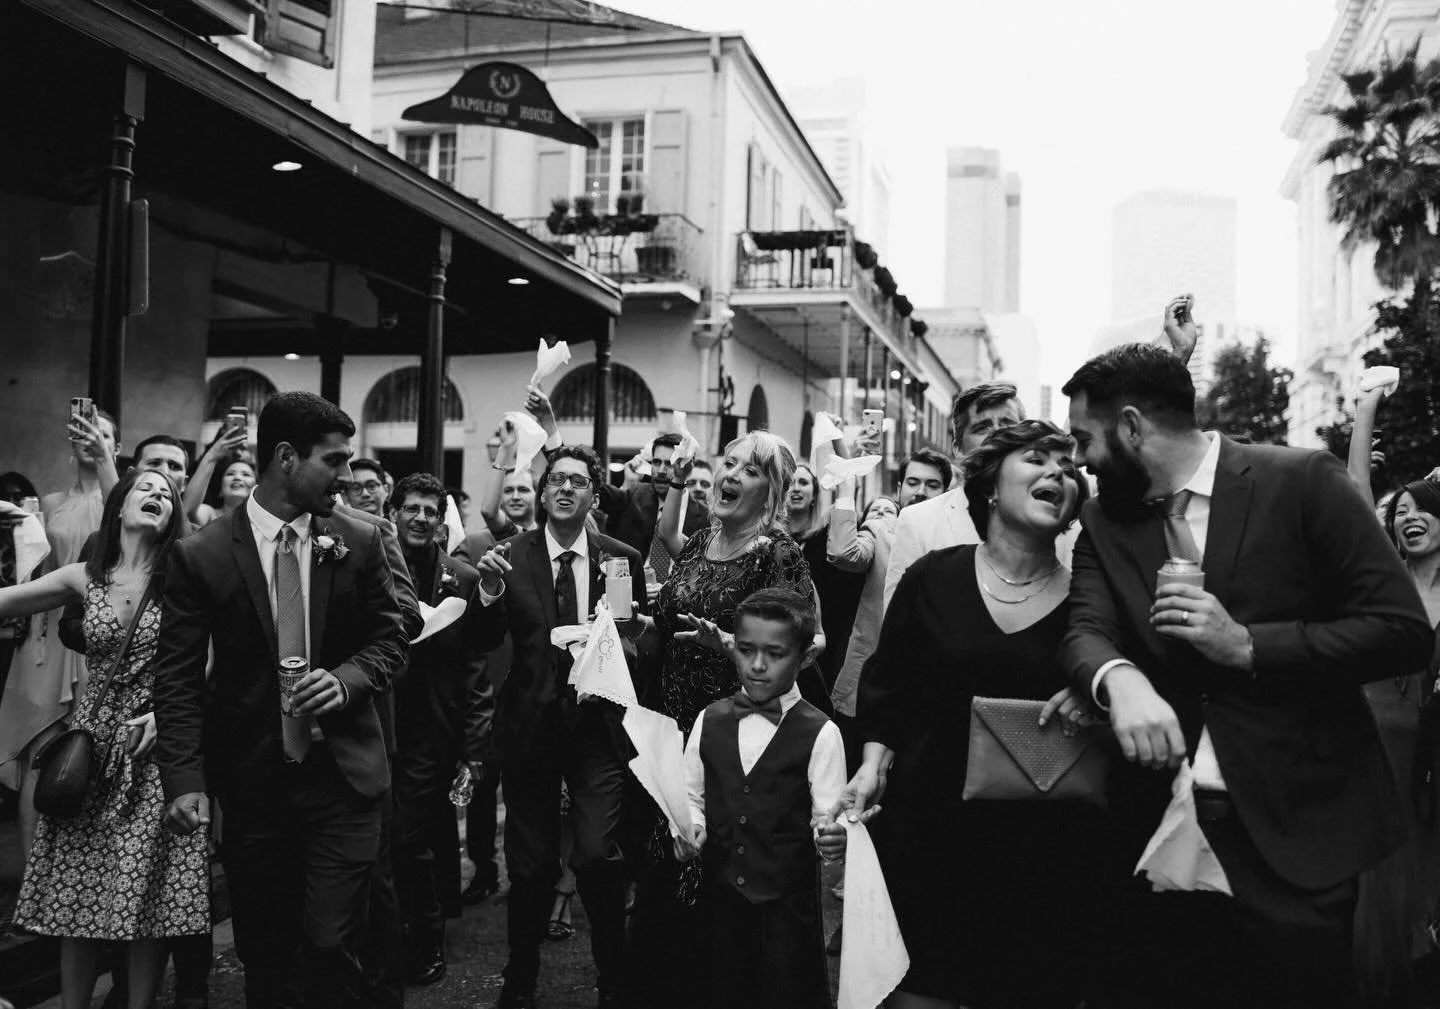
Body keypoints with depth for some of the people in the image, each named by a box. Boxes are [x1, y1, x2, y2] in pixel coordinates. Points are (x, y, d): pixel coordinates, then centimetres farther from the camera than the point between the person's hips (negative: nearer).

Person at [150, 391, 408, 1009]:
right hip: (252, 779, 0)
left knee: (331, 945, -3)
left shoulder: (359, 545, -1)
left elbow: (390, 639, 6)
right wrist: (185, 780, -12)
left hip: (342, 773, 0)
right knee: (263, 953, 13)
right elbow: (176, 679, -4)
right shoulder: (201, 556, -6)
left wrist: (346, 678, -14)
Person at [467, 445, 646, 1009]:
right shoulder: (512, 556, 0)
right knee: (530, 863, 11)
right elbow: (484, 643, -3)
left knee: (598, 856, -11)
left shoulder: (622, 559, 2)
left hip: (598, 728, -1)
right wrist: (490, 588, -20)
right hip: (531, 725, 1)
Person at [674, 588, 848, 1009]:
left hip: (788, 903, -3)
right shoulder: (710, 721, 2)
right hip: (720, 895, 3)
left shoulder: (819, 734, -10)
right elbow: (691, 793, 11)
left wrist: (832, 837, -31)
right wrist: (692, 828, -8)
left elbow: (828, 815, -10)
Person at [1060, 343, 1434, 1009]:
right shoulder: (1106, 522, 6)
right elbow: (1087, 629, -7)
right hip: (1157, 829, 4)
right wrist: (1119, 680, -30)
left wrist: (1247, 645, -20)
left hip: (1294, 830, -3)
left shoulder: (1302, 482, -8)